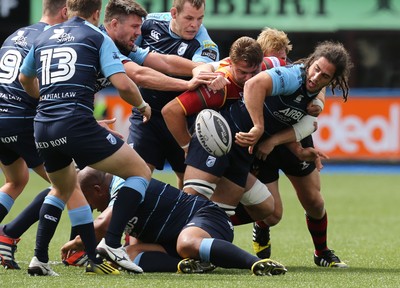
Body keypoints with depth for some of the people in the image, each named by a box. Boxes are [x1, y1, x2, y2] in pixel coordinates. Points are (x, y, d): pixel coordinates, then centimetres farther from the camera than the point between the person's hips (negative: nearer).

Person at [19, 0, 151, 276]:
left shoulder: (43, 37, 20)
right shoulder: (98, 38, 4)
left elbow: (25, 79, 37)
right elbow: (122, 84, -8)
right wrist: (142, 105, 12)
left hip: (43, 128, 6)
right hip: (77, 124, -6)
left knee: (64, 188, 33)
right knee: (140, 172, 7)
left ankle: (40, 258, 21)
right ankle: (111, 243, -6)